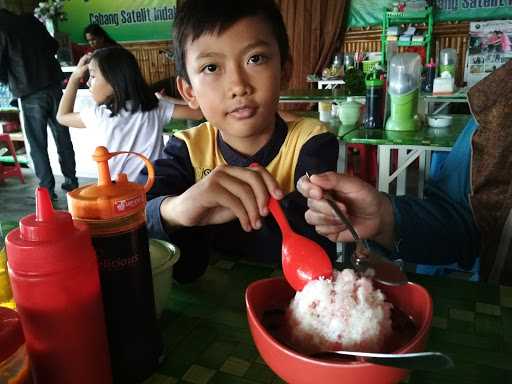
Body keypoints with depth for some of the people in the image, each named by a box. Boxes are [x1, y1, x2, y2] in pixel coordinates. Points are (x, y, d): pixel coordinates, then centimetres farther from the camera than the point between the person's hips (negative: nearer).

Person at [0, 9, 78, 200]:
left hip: (30, 95, -4)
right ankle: (71, 180, 20)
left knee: (38, 145, 5)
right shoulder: (30, 20, 5)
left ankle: (47, 189, 7)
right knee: (63, 138, 11)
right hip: (53, 86, 4)